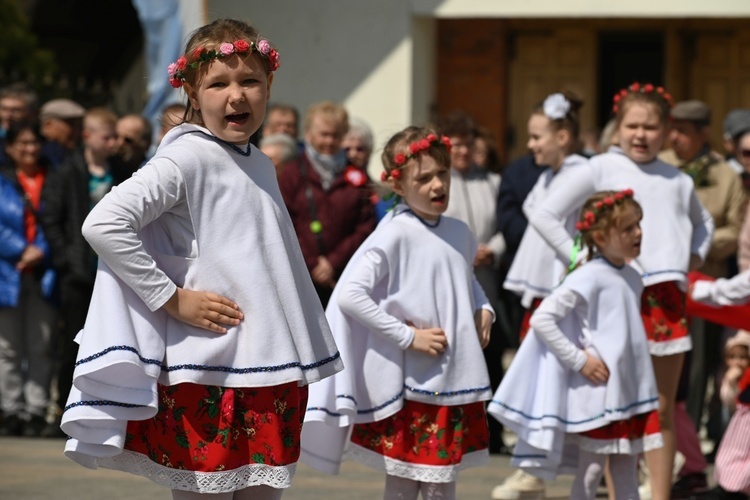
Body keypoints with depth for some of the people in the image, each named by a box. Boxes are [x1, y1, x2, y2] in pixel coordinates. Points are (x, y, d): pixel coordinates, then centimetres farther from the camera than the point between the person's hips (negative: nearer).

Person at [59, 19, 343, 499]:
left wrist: (309, 357, 19)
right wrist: (172, 299, -17)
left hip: (270, 370, 7)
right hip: (206, 372, -7)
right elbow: (104, 225, -21)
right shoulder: (187, 158, -10)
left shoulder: (261, 166, 14)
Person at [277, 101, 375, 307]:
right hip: (301, 279, -1)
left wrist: (334, 263, -7)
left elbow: (365, 228, 3)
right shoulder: (293, 174, 4)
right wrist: (312, 265, -8)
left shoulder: (356, 177, 8)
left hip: (344, 278, 1)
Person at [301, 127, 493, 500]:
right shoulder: (395, 235, -12)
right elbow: (349, 295, -20)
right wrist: (408, 336, -19)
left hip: (456, 381, 6)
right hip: (410, 385, -6)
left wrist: (483, 310, 8)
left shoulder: (459, 234, 8)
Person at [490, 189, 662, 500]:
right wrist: (578, 359, -19)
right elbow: (541, 319, -20)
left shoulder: (632, 278, 9)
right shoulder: (588, 279, -15)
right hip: (596, 392, -8)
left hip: (629, 392, 8)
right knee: (590, 474, 1)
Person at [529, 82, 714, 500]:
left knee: (664, 406, 6)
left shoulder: (678, 181, 13)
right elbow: (546, 216, -1)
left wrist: (695, 256, 15)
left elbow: (703, 222, 33)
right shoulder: (601, 169, 1)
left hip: (666, 296, 4)